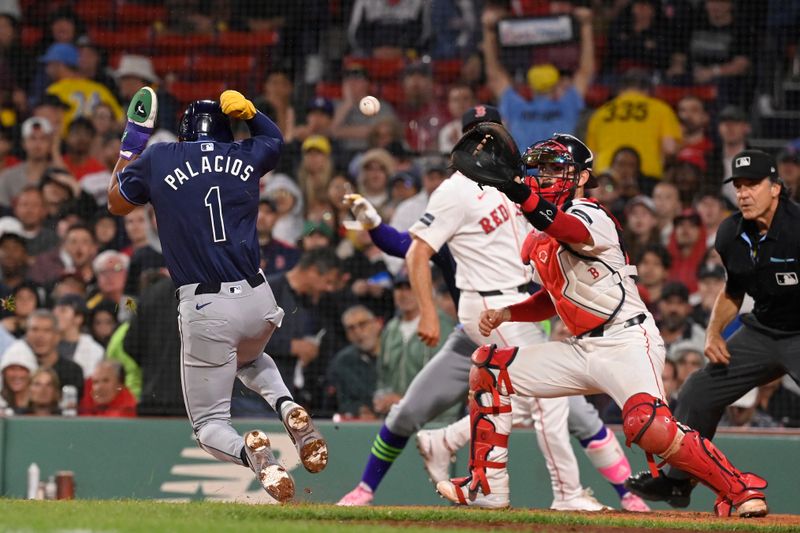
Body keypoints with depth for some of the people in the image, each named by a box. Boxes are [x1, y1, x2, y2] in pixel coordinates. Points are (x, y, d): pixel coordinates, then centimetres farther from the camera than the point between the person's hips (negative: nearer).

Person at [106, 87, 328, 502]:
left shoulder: (156, 161, 1)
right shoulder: (246, 157, 8)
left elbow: (116, 204, 20)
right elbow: (274, 136, 33)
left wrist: (132, 142, 27)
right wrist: (246, 109, 18)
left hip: (204, 311, -3)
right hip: (257, 301, 3)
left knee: (209, 424, 11)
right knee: (249, 359, 38)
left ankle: (249, 452, -26)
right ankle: (287, 408, 5)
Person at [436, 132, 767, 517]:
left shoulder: (588, 215, -13)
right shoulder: (538, 238, 14)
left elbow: (567, 229, -38)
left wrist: (515, 189, -53)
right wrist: (507, 313, 9)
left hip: (626, 343, -9)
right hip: (581, 350, 9)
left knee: (650, 430, -32)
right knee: (487, 367, 7)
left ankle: (740, 489, -17)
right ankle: (486, 486, 11)